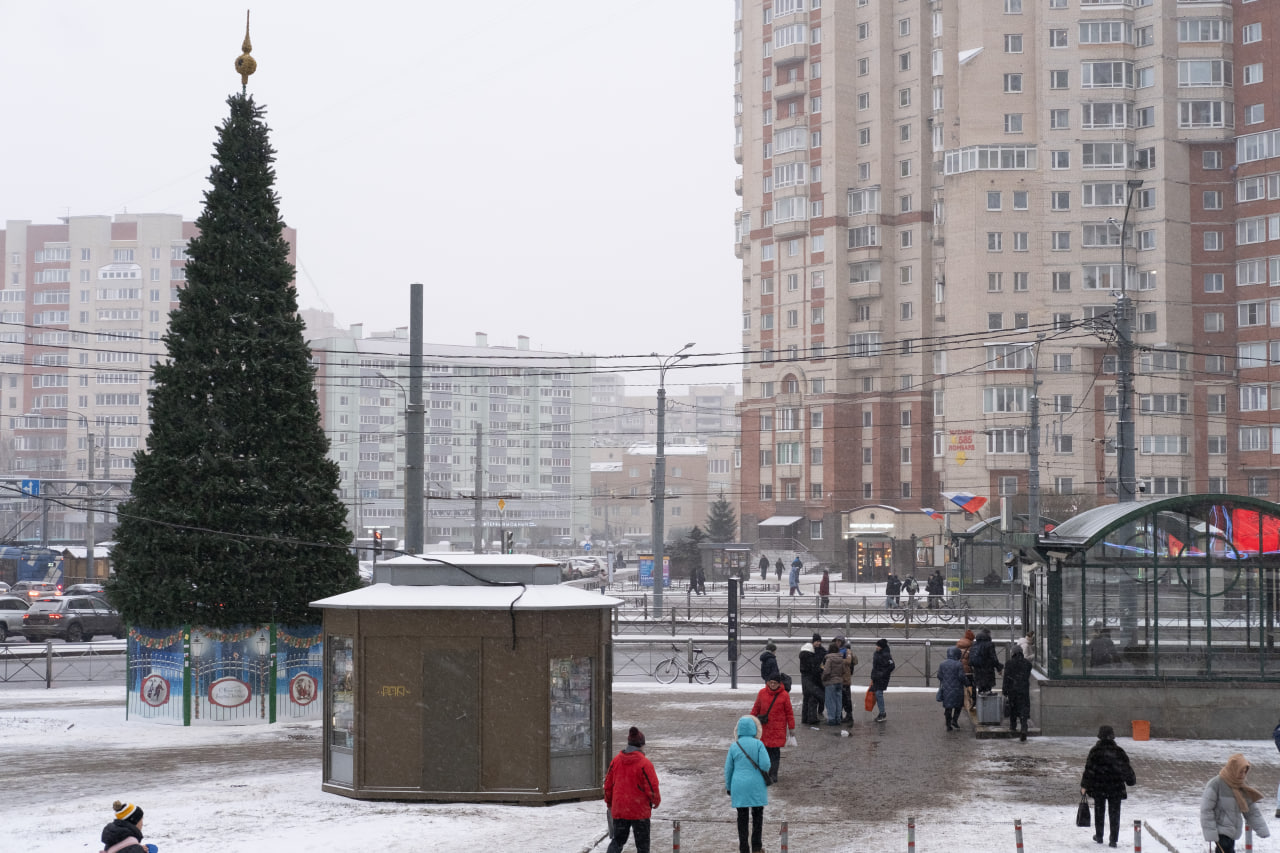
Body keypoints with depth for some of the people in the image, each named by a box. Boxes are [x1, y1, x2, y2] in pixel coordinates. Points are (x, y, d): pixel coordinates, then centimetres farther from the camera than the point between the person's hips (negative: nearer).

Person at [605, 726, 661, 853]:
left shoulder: (616, 760, 0)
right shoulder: (644, 763, -16)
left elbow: (608, 784, 8)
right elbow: (651, 787, -12)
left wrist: (609, 802, 24)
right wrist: (656, 800, 9)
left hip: (619, 810, 4)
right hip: (640, 810, -4)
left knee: (618, 840, 15)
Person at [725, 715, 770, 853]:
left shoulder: (734, 746, -1)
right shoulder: (758, 744, -9)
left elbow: (728, 769, 5)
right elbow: (765, 765, -14)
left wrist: (728, 787, 16)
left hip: (739, 786, 1)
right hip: (756, 786, -1)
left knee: (742, 817, 8)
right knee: (758, 816, 12)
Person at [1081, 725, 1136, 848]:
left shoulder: (1095, 751, -8)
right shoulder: (1119, 752, -4)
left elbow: (1089, 769, -9)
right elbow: (1126, 769, 3)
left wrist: (1084, 785, -3)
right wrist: (1132, 781, 20)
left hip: (1098, 788, -1)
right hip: (1116, 787, 1)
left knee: (1099, 812, 15)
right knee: (1114, 813, 6)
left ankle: (1099, 836, 23)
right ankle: (1113, 840, 4)